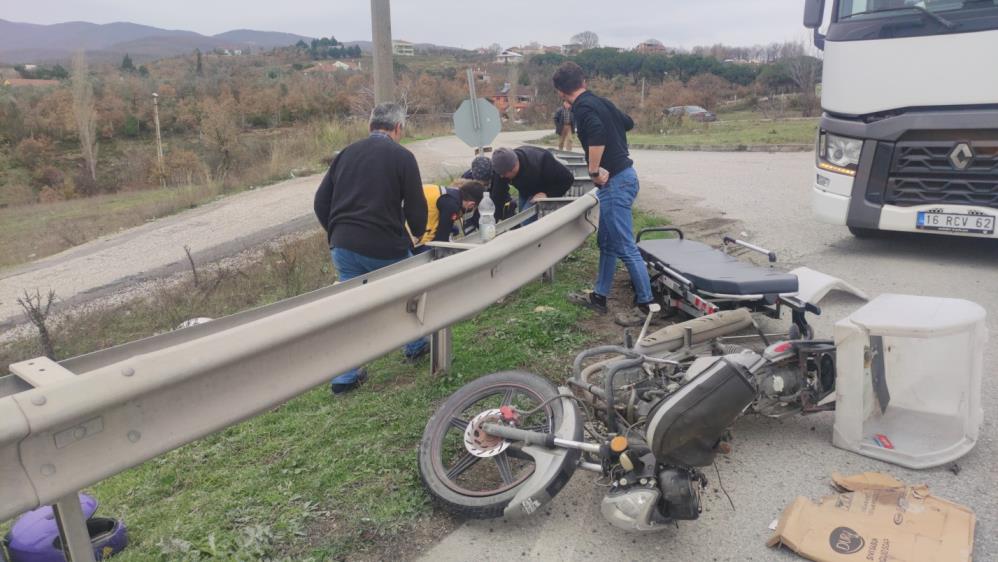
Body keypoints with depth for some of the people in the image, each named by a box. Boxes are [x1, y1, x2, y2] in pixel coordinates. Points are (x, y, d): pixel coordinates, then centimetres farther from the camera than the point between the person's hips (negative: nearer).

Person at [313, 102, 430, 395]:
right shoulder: (402, 157, -6)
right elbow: (416, 207, -4)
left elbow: (321, 201, 11)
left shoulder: (346, 153, 9)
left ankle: (345, 377, 14)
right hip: (386, 248, -4)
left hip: (344, 247, 4)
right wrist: (418, 233, 17)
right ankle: (416, 345, 37)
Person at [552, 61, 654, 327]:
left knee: (625, 247, -4)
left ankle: (645, 304, 4)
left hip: (614, 182, -10)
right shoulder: (601, 101, 13)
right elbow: (628, 123, 28)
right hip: (622, 175, 10)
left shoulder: (583, 107, -13)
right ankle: (599, 296, 27)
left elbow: (597, 133, -32)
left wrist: (594, 171, -23)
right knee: (606, 242, 17)